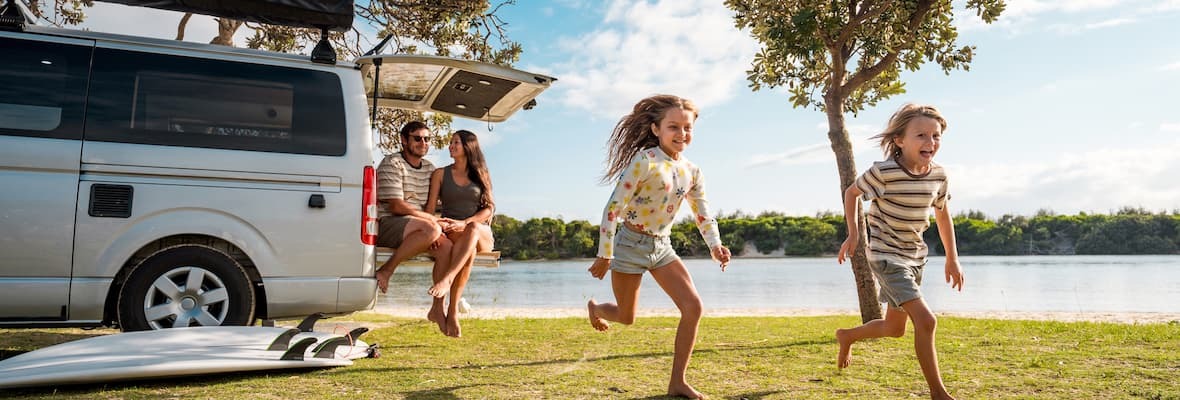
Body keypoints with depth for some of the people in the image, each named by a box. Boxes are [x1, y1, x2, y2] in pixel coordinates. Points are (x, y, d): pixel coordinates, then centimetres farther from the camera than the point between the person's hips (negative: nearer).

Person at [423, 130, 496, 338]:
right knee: (469, 251, -38)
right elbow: (430, 208, 8)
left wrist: (465, 223, -13)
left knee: (473, 229, -40)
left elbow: (489, 209, 6)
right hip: (451, 233, 0)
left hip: (481, 234, 0)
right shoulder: (441, 174, 16)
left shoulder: (481, 175, 17)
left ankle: (447, 279, -55)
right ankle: (453, 312, -45)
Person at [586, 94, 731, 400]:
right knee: (626, 317, 9)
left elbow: (703, 213, 12)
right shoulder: (644, 162, -20)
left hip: (662, 246, 6)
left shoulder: (691, 172, 1)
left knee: (693, 306, -7)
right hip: (631, 245, -6)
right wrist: (604, 255, -19)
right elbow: (613, 208, -20)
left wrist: (715, 245, -5)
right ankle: (594, 307, 47)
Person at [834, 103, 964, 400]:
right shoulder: (884, 171, -21)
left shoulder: (938, 175, -4)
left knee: (895, 328, 17)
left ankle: (847, 336, 44)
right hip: (886, 255, -7)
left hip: (915, 256, 7)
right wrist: (853, 233, -10)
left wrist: (952, 258, 15)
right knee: (926, 320, -18)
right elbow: (852, 192, -4)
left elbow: (942, 214, 12)